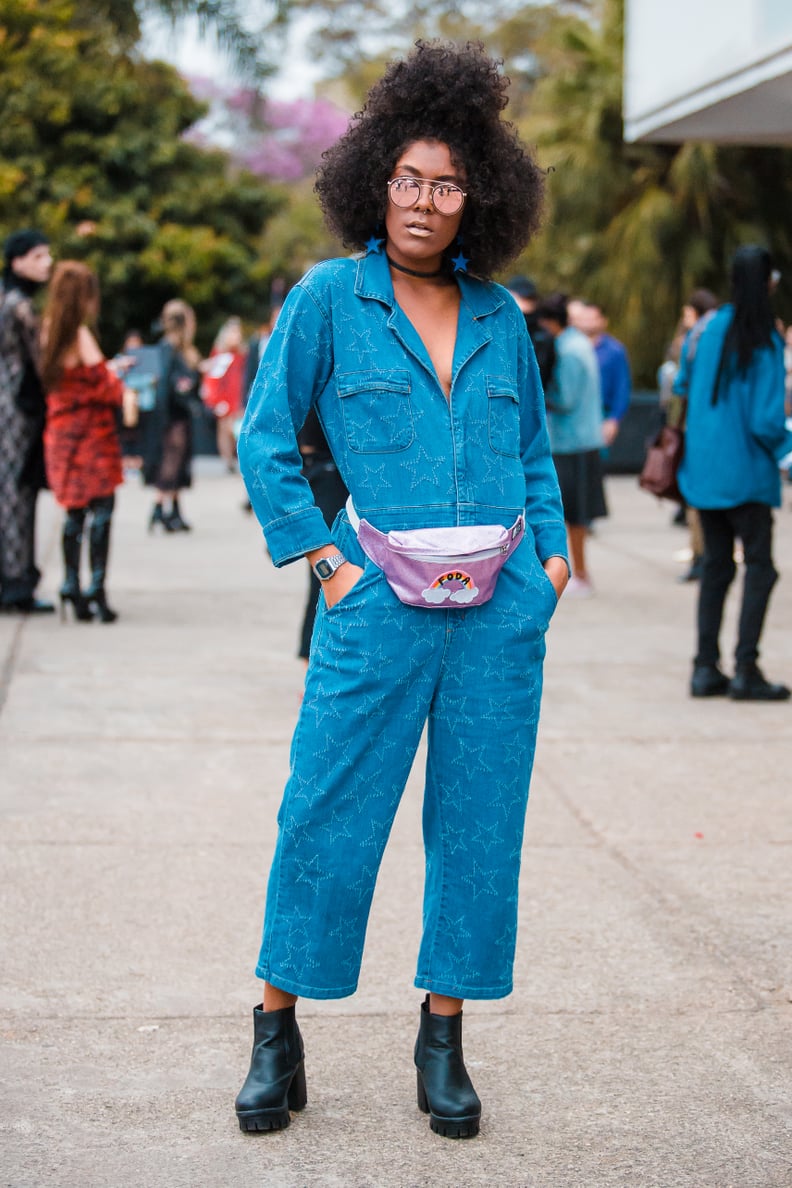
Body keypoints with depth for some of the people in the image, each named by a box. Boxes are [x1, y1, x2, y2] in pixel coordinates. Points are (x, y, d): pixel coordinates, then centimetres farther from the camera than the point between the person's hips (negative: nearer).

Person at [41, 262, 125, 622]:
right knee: (101, 508, -5)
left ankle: (71, 588, 11)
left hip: (61, 429, 8)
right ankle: (96, 589, -9)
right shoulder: (81, 335, -14)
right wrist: (124, 389, 6)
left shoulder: (49, 332, 7)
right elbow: (104, 384, -14)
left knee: (75, 511, 12)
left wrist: (109, 370, 20)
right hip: (90, 429, -8)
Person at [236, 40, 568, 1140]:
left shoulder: (500, 317, 10)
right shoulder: (328, 298, 0)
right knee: (329, 814, -1)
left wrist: (552, 553, 8)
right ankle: (277, 1033, 14)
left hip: (503, 605, 3)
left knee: (479, 821, 6)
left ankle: (443, 1041, 19)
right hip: (379, 598, -3)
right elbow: (264, 439, 2)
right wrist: (326, 559, -3)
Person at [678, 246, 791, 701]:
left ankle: (706, 668, 12)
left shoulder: (709, 330, 2)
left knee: (717, 566, 13)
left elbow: (683, 387, 11)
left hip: (704, 470, 6)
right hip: (746, 472, -6)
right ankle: (745, 669, -2)